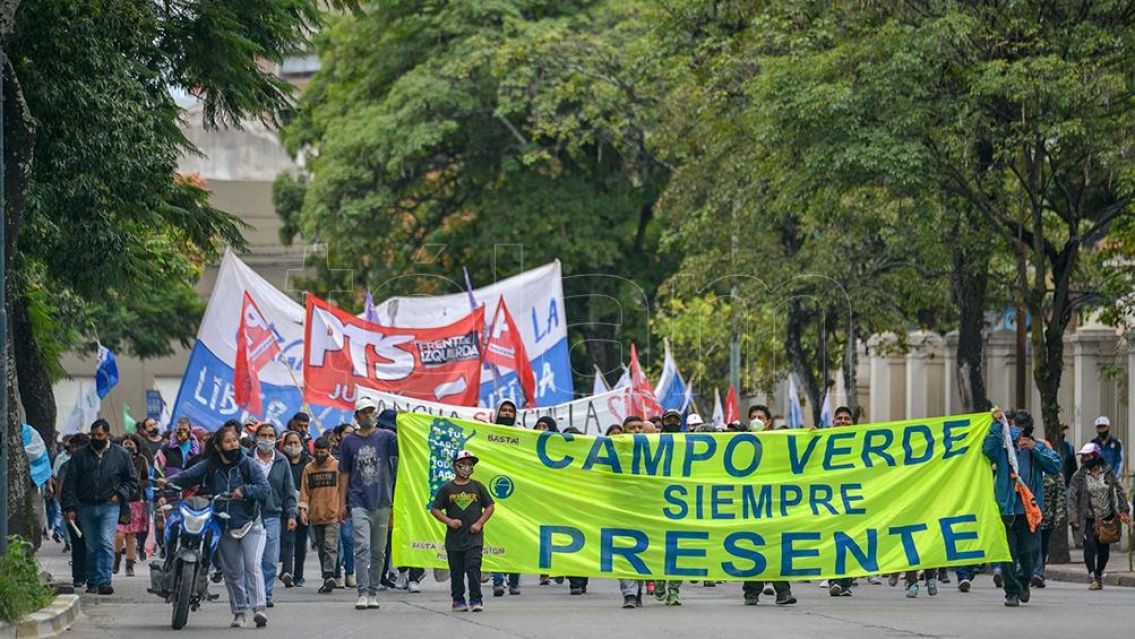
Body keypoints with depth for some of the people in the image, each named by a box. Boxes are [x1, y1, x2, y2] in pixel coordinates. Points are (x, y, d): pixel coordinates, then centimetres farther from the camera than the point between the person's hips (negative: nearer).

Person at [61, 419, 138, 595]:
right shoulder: (80, 455, 5)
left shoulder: (120, 455, 4)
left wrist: (120, 494, -3)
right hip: (86, 507, 2)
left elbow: (132, 480, 13)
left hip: (109, 506, -2)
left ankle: (104, 581, -18)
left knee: (106, 543, -14)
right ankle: (92, 582, 15)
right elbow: (70, 483, 4)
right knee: (91, 547, 7)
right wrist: (69, 507, -4)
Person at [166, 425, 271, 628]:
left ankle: (259, 608, -24)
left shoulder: (248, 464, -5)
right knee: (232, 572, 9)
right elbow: (189, 476, 3)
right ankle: (238, 611, 19)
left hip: (250, 525, -4)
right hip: (225, 528, 4)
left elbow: (265, 488, -11)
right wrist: (171, 483, -14)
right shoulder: (209, 466, 4)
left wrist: (245, 490, -26)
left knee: (253, 565, -17)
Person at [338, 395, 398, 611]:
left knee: (379, 551, 6)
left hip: (382, 502, 1)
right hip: (359, 503, -1)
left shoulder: (386, 437, 4)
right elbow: (344, 474, 11)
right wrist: (342, 503, 6)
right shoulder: (349, 442, 7)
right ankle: (363, 592, -12)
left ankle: (373, 593, 15)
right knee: (362, 547, -12)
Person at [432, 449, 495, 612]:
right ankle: (458, 600, 17)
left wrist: (480, 523, -2)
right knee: (456, 571, 6)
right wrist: (448, 521, -9)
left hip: (474, 537, -1)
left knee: (473, 568, -11)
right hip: (454, 538, 1)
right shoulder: (447, 489, 4)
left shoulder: (478, 487, 5)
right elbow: (435, 509, 6)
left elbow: (490, 506, 10)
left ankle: (476, 600, -6)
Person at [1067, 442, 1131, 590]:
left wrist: (1123, 510, 2)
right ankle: (1092, 577, -12)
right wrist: (1074, 519, -12)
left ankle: (1099, 575, 26)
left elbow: (1119, 491, 10)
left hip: (1106, 518, 2)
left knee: (1104, 549, 5)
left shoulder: (1108, 473, 2)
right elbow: (1072, 498, -5)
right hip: (1088, 520, -2)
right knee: (1090, 544, -19)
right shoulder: (1079, 476, -4)